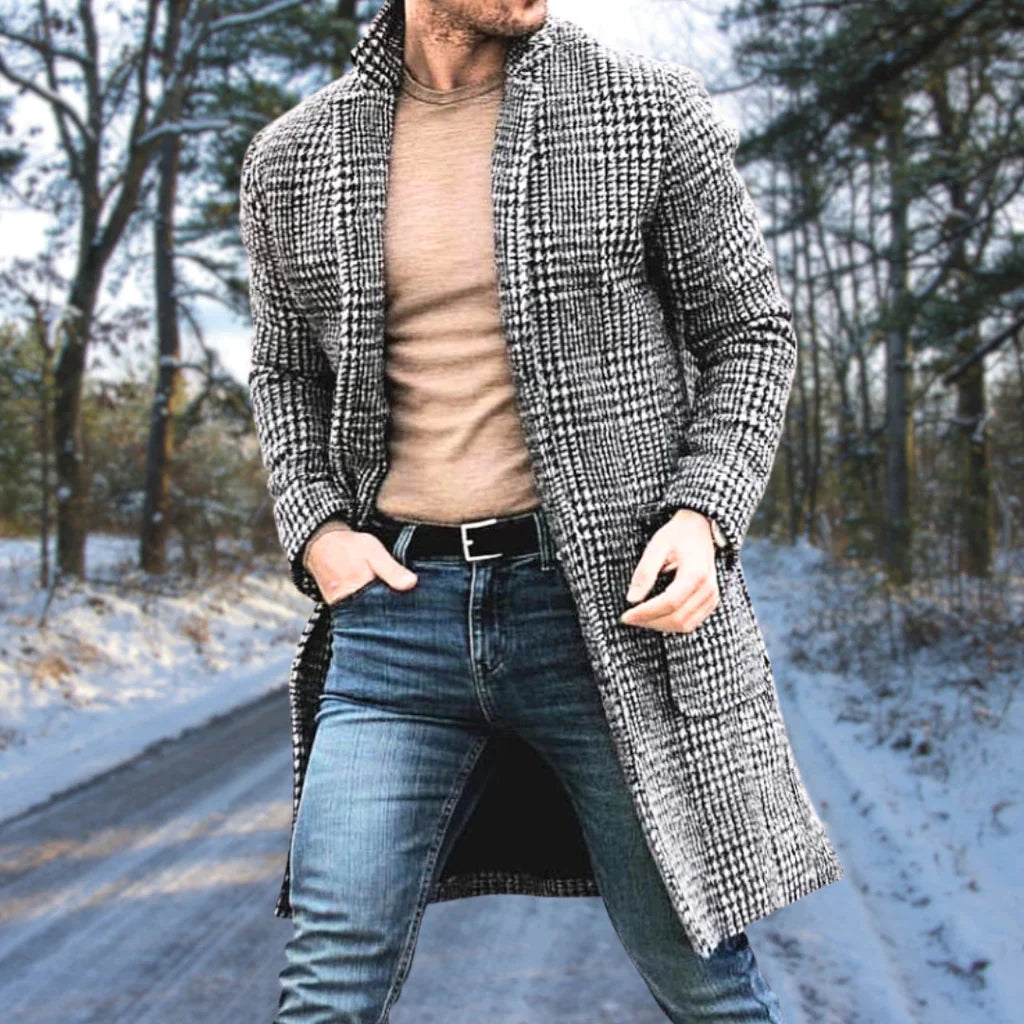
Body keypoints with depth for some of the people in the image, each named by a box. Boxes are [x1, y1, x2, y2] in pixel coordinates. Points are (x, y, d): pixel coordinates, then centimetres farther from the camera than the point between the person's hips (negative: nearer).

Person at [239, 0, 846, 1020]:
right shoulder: (293, 156, 6)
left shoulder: (650, 110, -1)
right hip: (403, 599, 2)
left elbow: (749, 334, 5)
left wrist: (703, 517, -12)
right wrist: (315, 530, 1)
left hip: (615, 602, -2)